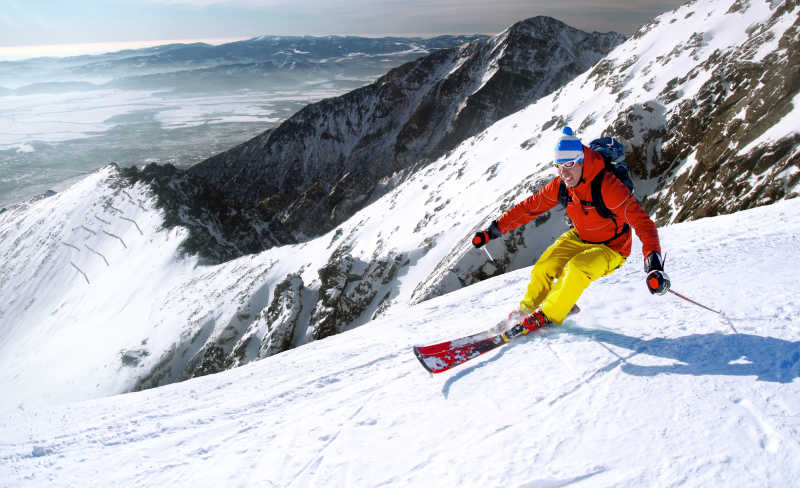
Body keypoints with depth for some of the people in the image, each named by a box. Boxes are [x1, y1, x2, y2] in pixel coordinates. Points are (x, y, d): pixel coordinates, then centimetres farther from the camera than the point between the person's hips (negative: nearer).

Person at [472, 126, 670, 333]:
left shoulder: (607, 186, -32)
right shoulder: (561, 185, -13)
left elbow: (642, 222, -36)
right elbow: (530, 206, -4)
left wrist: (654, 265, -48)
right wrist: (494, 230, -6)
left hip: (610, 249, -5)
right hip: (578, 239, 5)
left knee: (576, 268, -31)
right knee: (543, 269, -11)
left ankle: (547, 316, -13)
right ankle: (528, 309, 17)